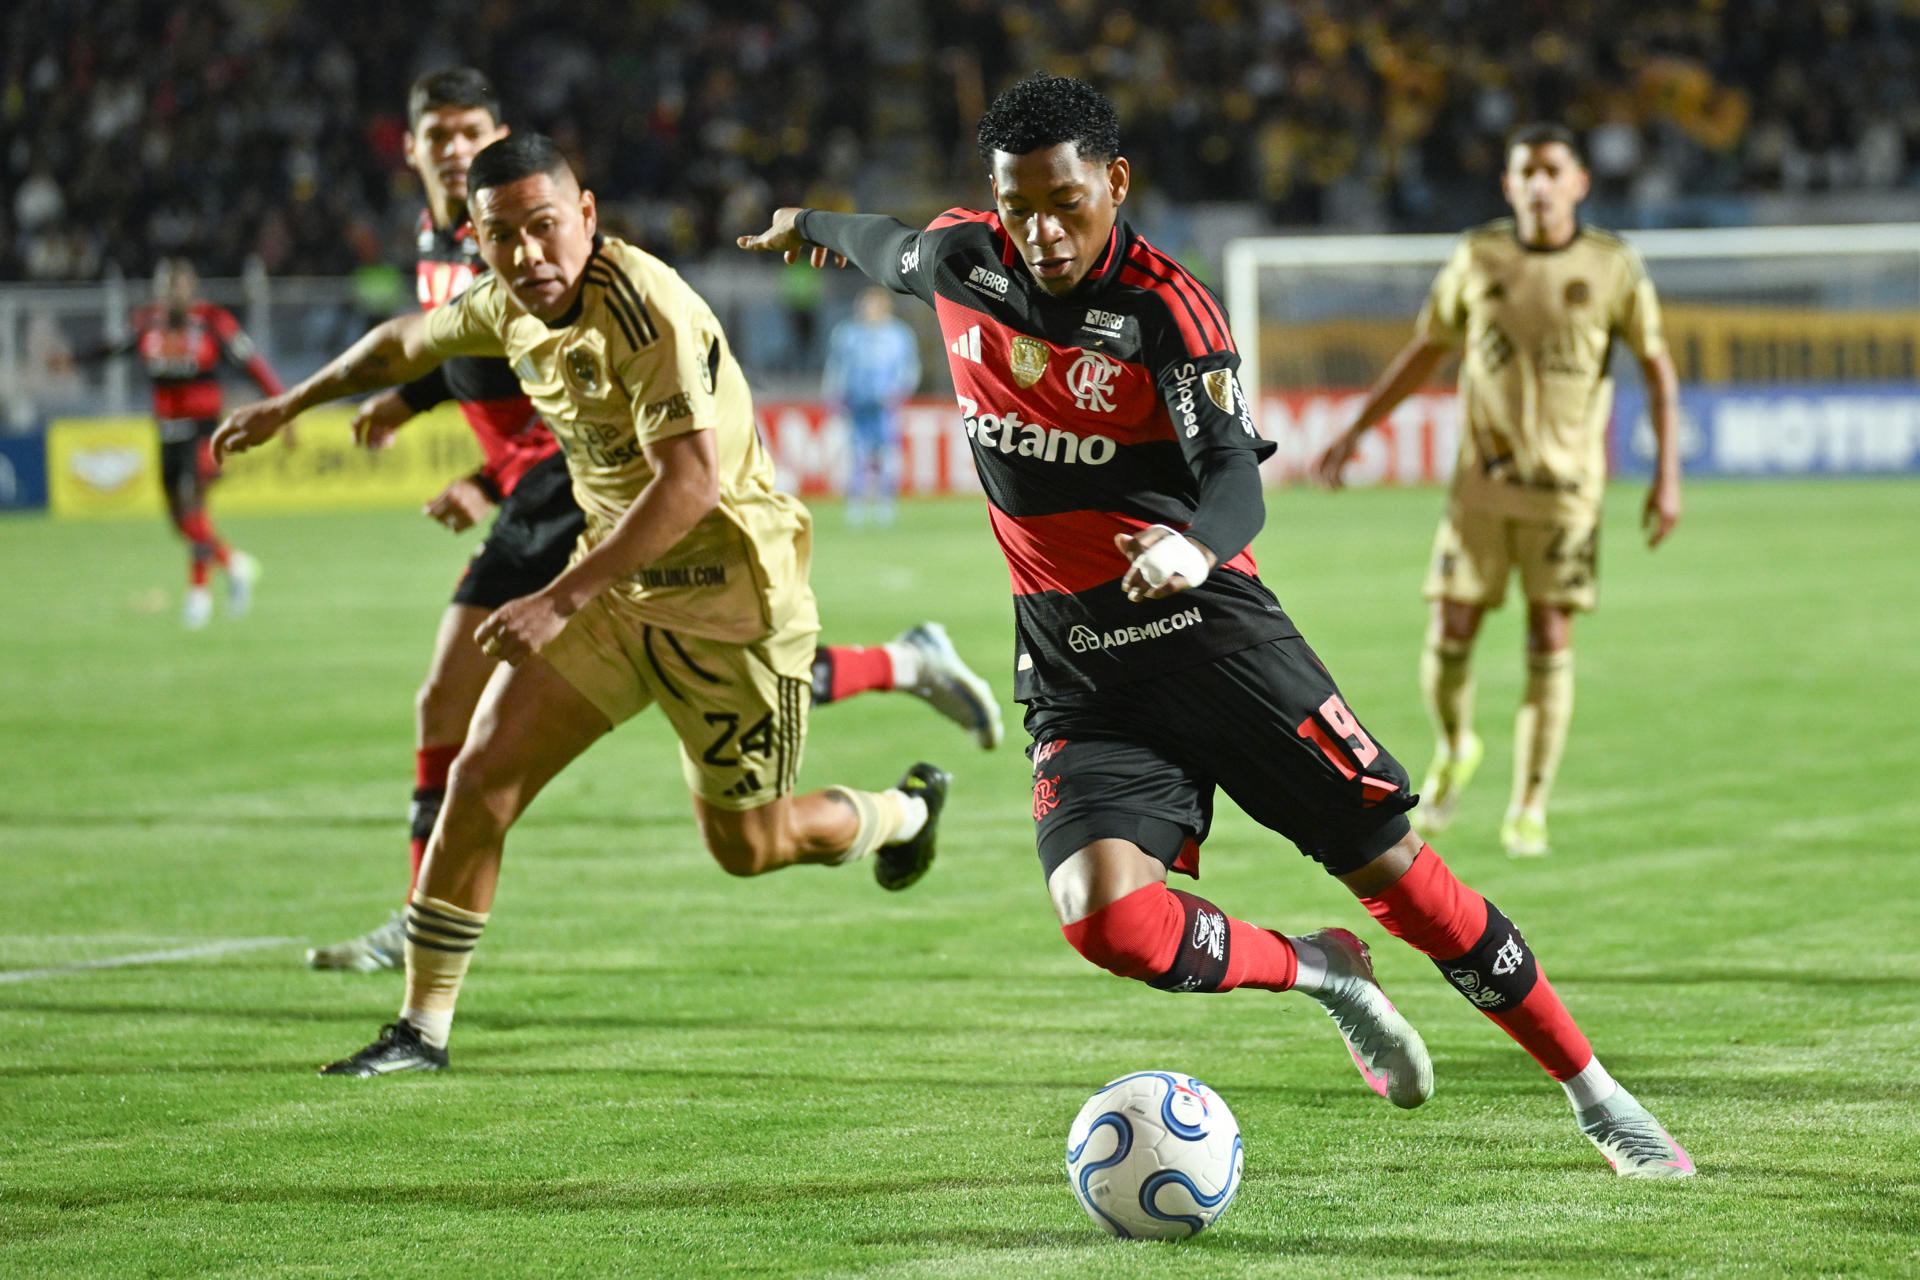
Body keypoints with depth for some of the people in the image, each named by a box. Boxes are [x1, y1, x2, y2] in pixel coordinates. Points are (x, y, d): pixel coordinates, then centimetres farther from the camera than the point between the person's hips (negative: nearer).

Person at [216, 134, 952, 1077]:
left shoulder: (646, 311, -26)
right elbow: (411, 341, 22)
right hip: (617, 583, 7)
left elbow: (692, 483, -33)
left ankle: (905, 811, 38)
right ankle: (422, 1029, 3)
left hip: (723, 586, -7)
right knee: (481, 776, -5)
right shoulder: (510, 303, -1)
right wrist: (290, 405, 33)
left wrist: (561, 599, -34)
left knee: (746, 847, 6)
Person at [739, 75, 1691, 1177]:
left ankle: (1597, 1097, 11)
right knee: (1106, 918, -22)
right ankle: (1324, 974, 7)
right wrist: (814, 227, 47)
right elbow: (891, 250, 26)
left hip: (1205, 625, -3)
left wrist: (1195, 545, -49)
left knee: (1393, 866, -5)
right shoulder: (960, 260, 1)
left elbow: (1235, 477, -26)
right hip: (1075, 670, 3)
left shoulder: (1164, 308, -13)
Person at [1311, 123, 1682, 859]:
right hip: (1482, 478, 1)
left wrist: (1667, 475, -2)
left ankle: (1529, 810, 5)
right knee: (1449, 637, -3)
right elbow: (1425, 351, 13)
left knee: (1551, 645, -5)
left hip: (1568, 486, -1)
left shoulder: (1613, 267, -2)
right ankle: (1454, 751, 27)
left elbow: (1658, 368, 5)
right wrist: (1355, 432, 9)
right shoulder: (1477, 259, 2)